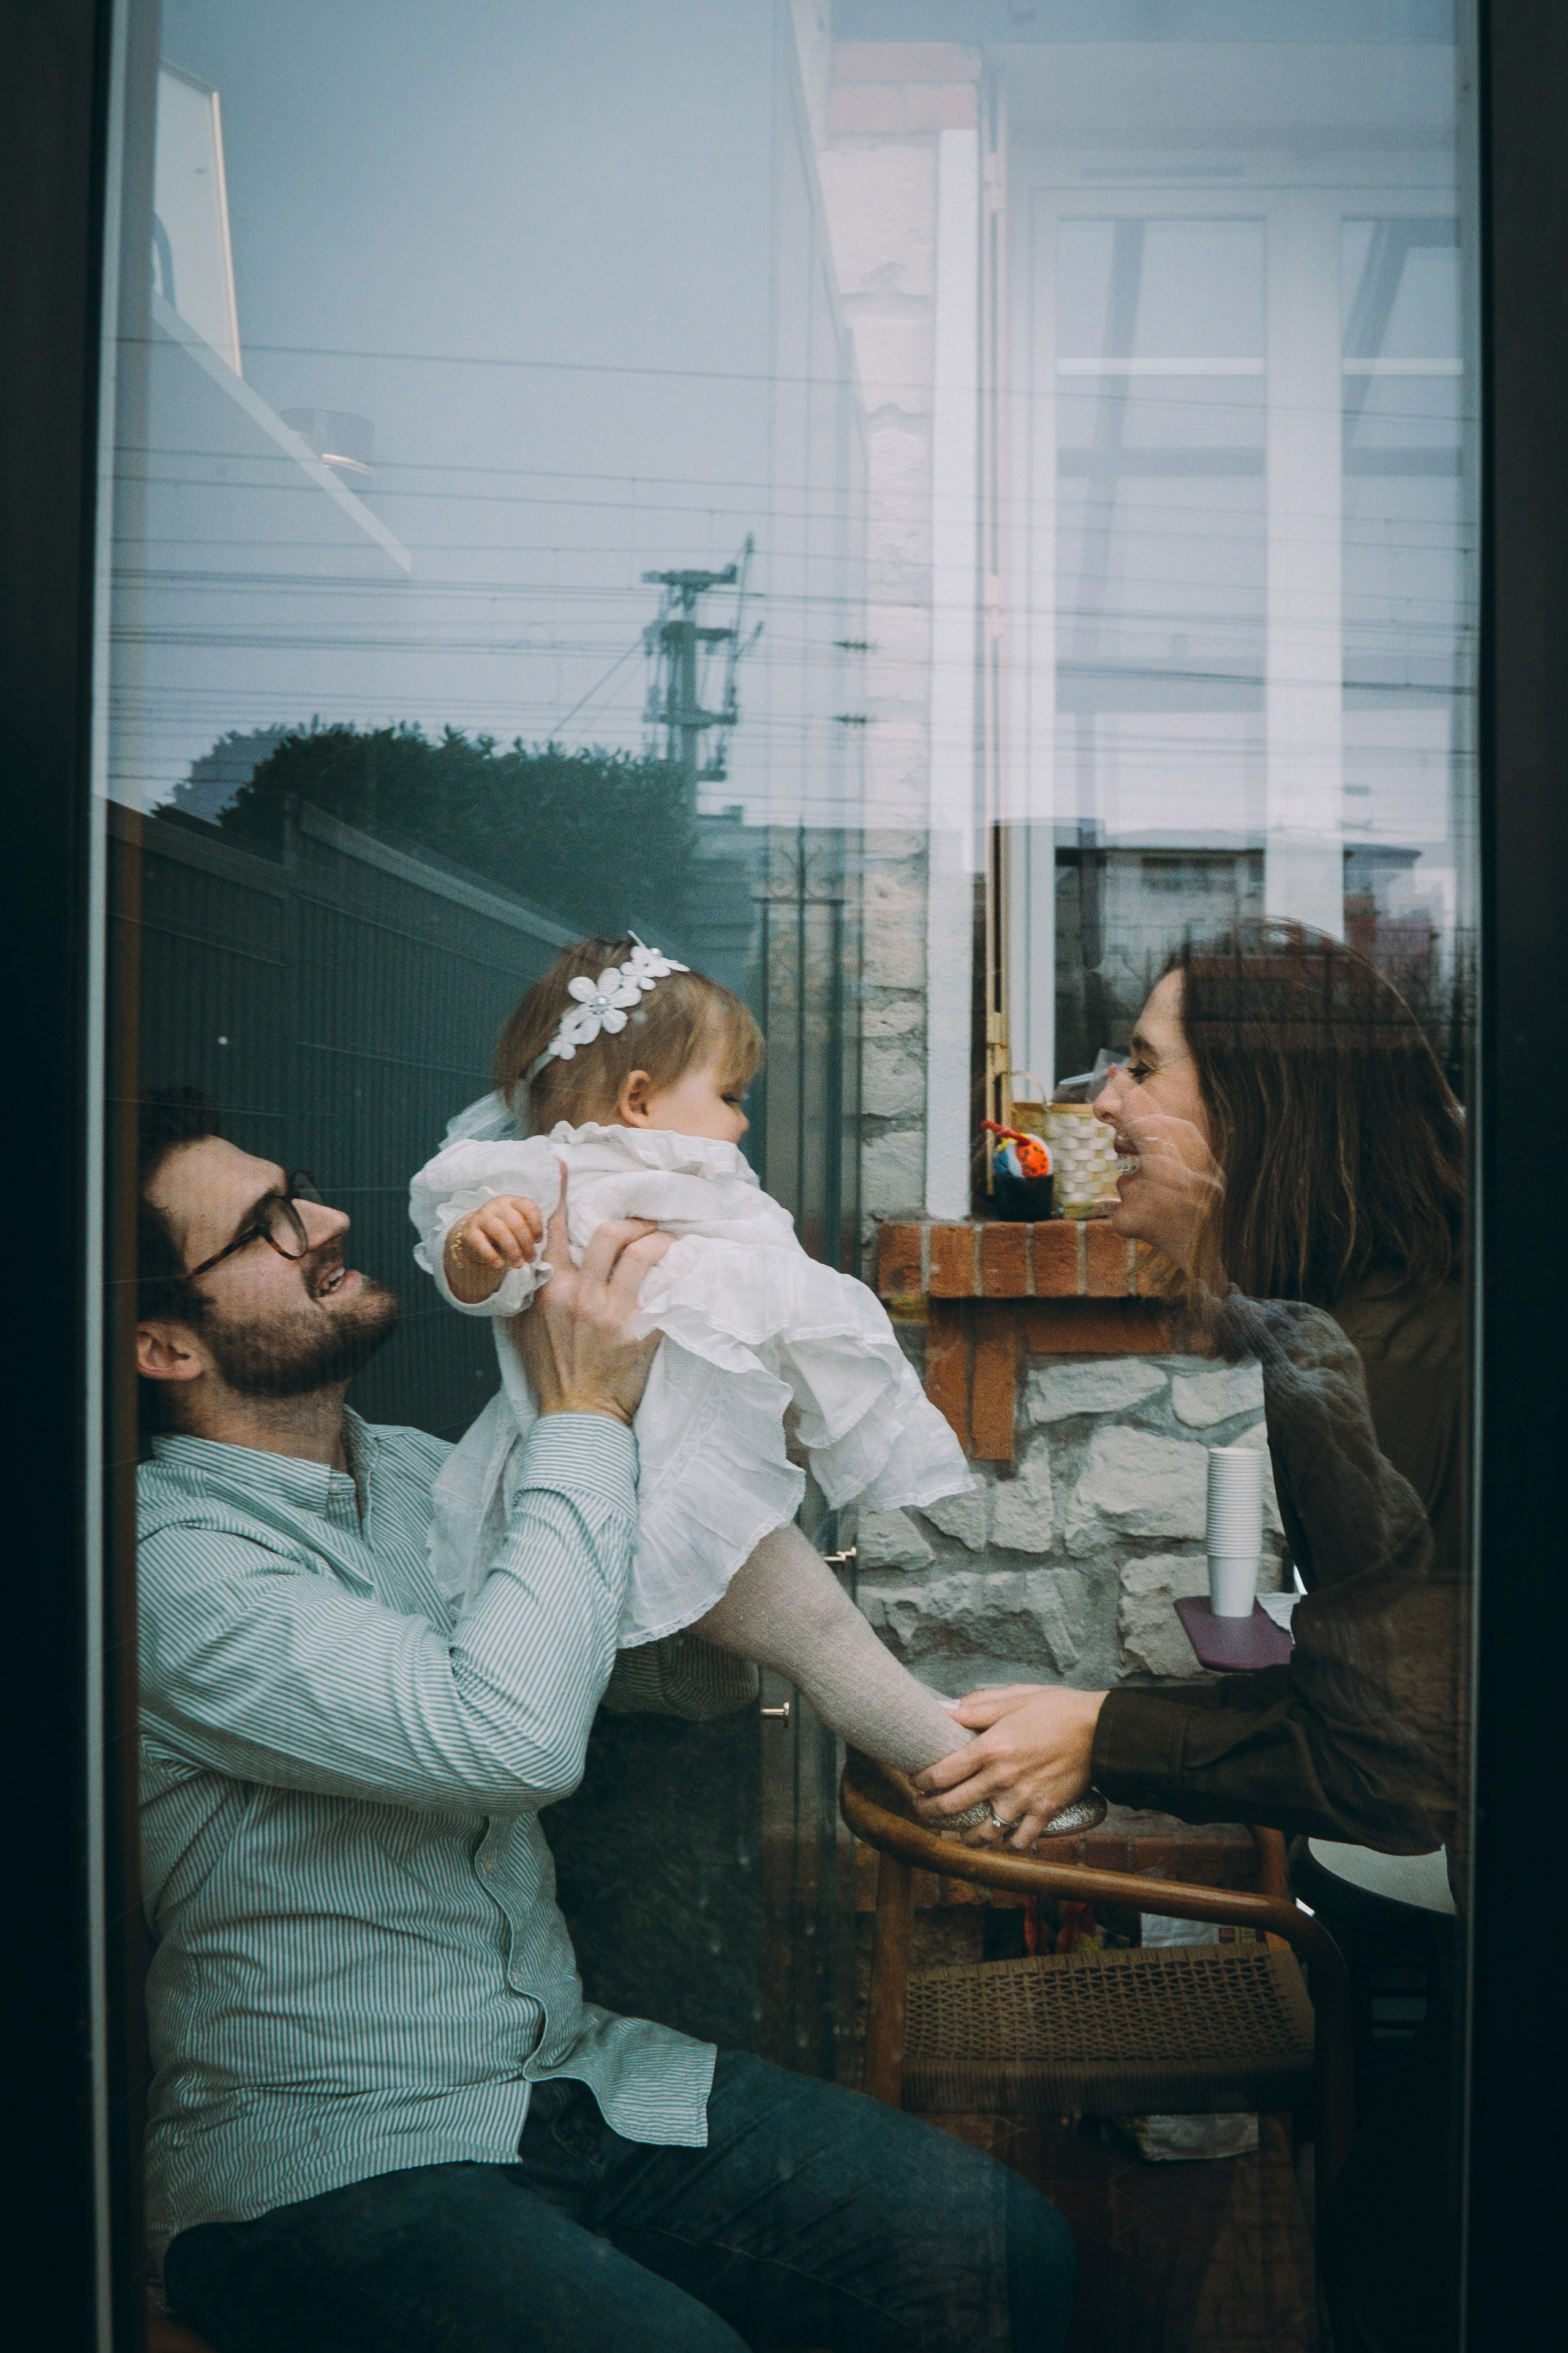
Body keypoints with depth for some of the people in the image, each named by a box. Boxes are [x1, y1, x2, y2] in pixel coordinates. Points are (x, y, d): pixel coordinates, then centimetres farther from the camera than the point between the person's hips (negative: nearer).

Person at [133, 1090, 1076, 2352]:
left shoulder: (419, 1473, 10)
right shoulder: (172, 1556, -15)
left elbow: (700, 1669, 15)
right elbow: (512, 1737, -28)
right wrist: (582, 1417, -17)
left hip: (569, 2073, 6)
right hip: (329, 2162, -6)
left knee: (1005, 2249, -11)